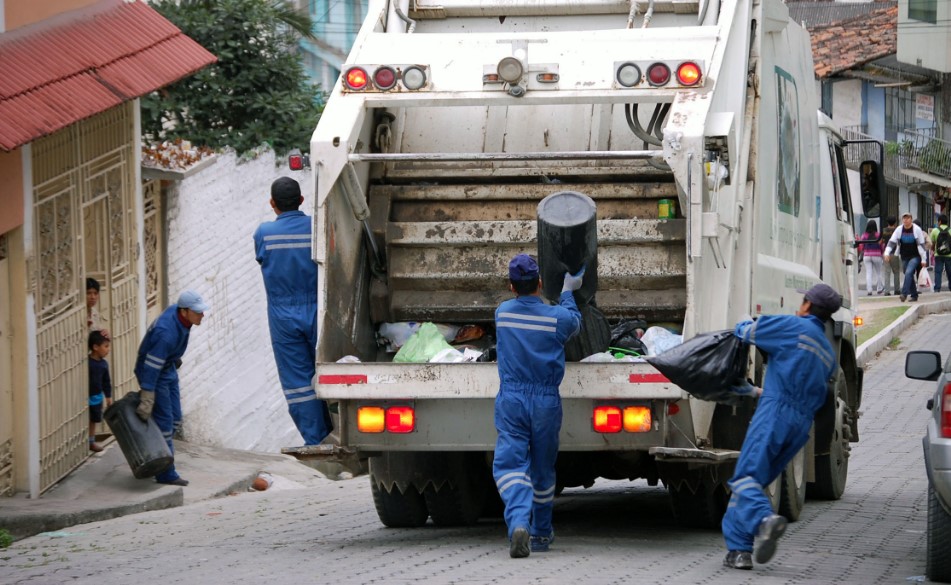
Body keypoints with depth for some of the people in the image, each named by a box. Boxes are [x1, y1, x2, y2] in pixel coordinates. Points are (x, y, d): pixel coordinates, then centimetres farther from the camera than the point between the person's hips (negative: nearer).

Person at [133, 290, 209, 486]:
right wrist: (146, 402, -33)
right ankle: (166, 474, -4)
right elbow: (151, 369, -34)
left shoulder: (177, 311, -9)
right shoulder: (166, 333, -36)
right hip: (154, 372, -10)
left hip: (169, 368, 10)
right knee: (164, 420, -9)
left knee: (174, 414, 14)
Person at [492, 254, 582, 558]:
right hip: (546, 402, 0)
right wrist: (567, 291, 36)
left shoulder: (502, 313, 0)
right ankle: (541, 533, 29)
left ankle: (519, 523, -33)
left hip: (511, 401, 0)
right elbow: (575, 322, 19)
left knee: (510, 463, -8)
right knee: (543, 469, 16)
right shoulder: (558, 317, -7)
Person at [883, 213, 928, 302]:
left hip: (915, 256, -4)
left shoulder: (917, 229, -8)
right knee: (909, 275, 8)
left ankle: (904, 294, -27)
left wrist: (923, 259, -6)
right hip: (904, 257, 4)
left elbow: (921, 245, -5)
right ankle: (914, 295, 18)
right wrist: (887, 253, -19)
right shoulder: (899, 230, 0)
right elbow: (892, 241, -3)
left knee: (908, 272, -22)